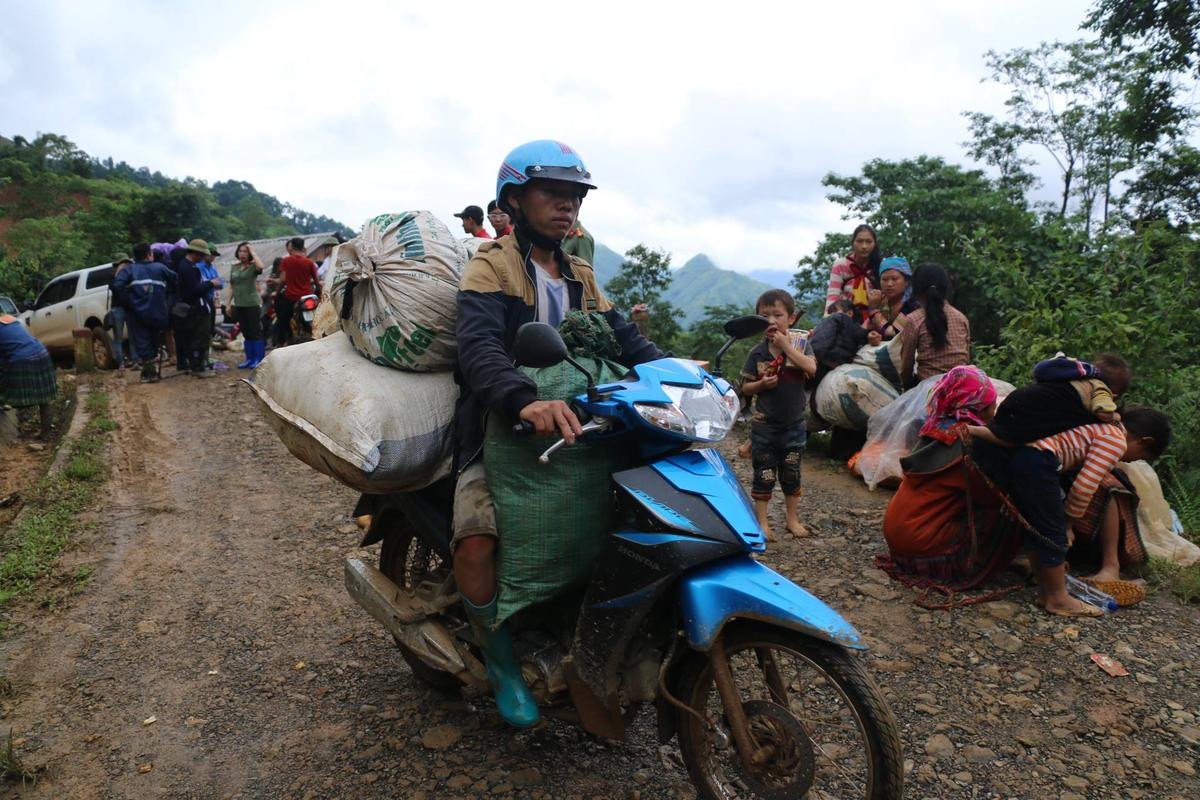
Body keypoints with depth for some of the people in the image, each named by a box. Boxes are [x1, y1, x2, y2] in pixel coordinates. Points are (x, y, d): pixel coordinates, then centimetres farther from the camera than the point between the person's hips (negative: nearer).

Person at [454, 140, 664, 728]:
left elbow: (627, 341, 10)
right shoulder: (492, 266, -3)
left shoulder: (581, 278, 20)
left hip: (569, 423, 6)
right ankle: (500, 654, 0)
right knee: (477, 540, -28)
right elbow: (479, 347, -21)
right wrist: (525, 401, -42)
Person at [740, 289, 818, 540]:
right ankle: (761, 522, 15)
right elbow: (746, 388, 1)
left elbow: (811, 368, -22)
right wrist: (761, 384, -19)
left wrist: (786, 346, -22)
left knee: (791, 475, 14)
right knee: (764, 476, 5)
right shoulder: (757, 353, -4)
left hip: (794, 424, 1)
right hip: (764, 425, -1)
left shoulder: (800, 345, -2)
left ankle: (793, 519, 29)